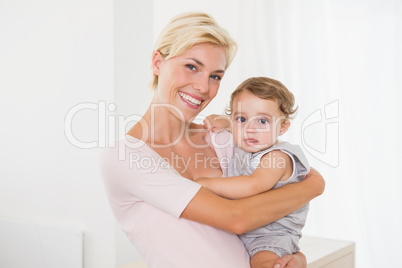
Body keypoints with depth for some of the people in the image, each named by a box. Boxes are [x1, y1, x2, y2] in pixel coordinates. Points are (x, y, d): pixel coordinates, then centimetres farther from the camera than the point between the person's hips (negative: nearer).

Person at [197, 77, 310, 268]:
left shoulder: (278, 156, -19)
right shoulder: (241, 149, 6)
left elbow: (253, 186, -36)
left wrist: (206, 183, -29)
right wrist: (224, 123, 10)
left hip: (272, 233, -8)